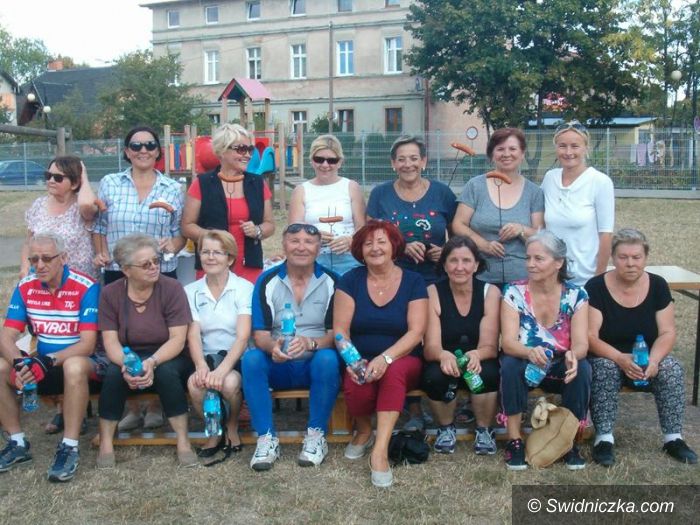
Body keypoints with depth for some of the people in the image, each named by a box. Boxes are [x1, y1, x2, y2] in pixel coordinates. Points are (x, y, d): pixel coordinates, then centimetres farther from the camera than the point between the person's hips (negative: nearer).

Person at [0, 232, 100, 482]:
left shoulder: (86, 287, -17)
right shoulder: (25, 288, -1)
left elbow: (87, 344, -21)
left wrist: (48, 361, -35)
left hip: (83, 365, -5)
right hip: (43, 366, 5)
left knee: (74, 366, -38)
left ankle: (70, 447, -26)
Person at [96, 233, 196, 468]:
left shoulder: (171, 288, -12)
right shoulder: (110, 293, -5)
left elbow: (177, 339, -16)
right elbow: (111, 341, -9)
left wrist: (152, 362, -32)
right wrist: (126, 365, -30)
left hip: (167, 358, -2)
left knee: (166, 373, -33)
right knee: (113, 373, -29)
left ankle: (183, 442, -19)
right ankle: (106, 443, -13)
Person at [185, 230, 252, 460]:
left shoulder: (244, 288, -3)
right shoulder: (191, 291, 7)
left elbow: (243, 336, -13)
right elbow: (193, 335, -4)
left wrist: (222, 370, -28)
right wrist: (201, 366, -24)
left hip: (237, 358, -2)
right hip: (207, 358, 2)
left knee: (229, 382, -33)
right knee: (195, 383, -30)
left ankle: (232, 429, 2)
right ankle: (214, 431, 1)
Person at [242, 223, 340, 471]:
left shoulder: (330, 281, -3)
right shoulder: (267, 281, -1)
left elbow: (336, 333, -7)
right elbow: (260, 335, -6)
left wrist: (311, 343, -29)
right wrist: (272, 347, -31)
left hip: (315, 364, -1)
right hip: (277, 365, 1)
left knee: (328, 359, -33)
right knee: (251, 359, -29)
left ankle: (316, 435, -16)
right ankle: (267, 438, -21)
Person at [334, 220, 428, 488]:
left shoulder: (413, 281, 0)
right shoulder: (350, 280, 3)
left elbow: (416, 332, -10)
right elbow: (340, 329, -4)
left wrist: (385, 358, -26)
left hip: (402, 360, -1)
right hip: (360, 362, 1)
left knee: (394, 372, -36)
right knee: (356, 385, -32)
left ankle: (380, 451, -35)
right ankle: (364, 430, 2)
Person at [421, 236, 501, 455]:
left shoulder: (490, 292, -8)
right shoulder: (432, 293, -10)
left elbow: (489, 345, -16)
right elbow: (430, 346, -17)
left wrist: (476, 355, -41)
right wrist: (443, 355, -42)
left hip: (479, 362, 0)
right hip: (445, 362, 0)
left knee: (487, 372, -33)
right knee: (434, 375, -33)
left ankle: (485, 430, -5)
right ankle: (446, 428, -2)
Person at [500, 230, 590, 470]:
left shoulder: (576, 295, -7)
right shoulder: (514, 293, -11)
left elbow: (581, 343, -15)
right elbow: (508, 342, -20)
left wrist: (573, 356, -41)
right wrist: (530, 352, -43)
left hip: (561, 368, 1)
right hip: (524, 366, -1)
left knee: (582, 368, -29)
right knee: (510, 364, -32)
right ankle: (514, 440, -19)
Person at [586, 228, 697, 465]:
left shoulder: (658, 286, -3)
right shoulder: (596, 287, -13)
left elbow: (667, 332, -5)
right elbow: (590, 336, -18)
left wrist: (653, 359, -25)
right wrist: (620, 358, -34)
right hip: (607, 357, -3)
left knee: (671, 368, -25)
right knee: (604, 368, -34)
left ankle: (673, 438, -15)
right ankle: (604, 438, -29)